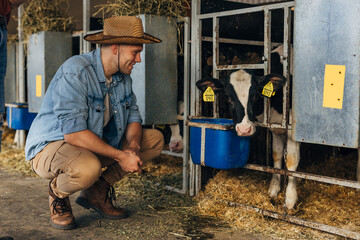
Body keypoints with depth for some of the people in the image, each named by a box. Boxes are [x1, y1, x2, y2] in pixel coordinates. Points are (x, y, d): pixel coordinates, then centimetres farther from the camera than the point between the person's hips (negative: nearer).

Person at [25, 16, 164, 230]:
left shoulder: (123, 76, 1)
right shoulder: (75, 72, -25)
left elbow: (133, 115, 4)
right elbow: (73, 133, -32)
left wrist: (133, 147, -18)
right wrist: (120, 156, -30)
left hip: (97, 143, 8)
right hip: (50, 146, -8)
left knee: (155, 139, 0)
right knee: (87, 168, -42)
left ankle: (97, 191, 4)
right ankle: (58, 193, -4)